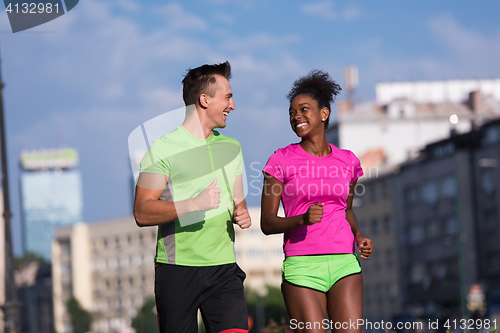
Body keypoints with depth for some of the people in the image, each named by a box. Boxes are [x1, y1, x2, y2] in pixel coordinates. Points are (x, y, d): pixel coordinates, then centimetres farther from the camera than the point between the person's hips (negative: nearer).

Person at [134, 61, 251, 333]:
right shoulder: (163, 148, -3)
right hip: (176, 269, -4)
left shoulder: (232, 147, 17)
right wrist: (194, 204, -21)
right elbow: (142, 213, -10)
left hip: (223, 269, 4)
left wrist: (241, 213, 4)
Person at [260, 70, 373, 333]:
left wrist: (359, 236, 6)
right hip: (301, 265, -2)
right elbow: (267, 223, 0)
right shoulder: (281, 161, 1)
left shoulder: (347, 161, 11)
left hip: (343, 263, 3)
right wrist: (302, 219, -19)